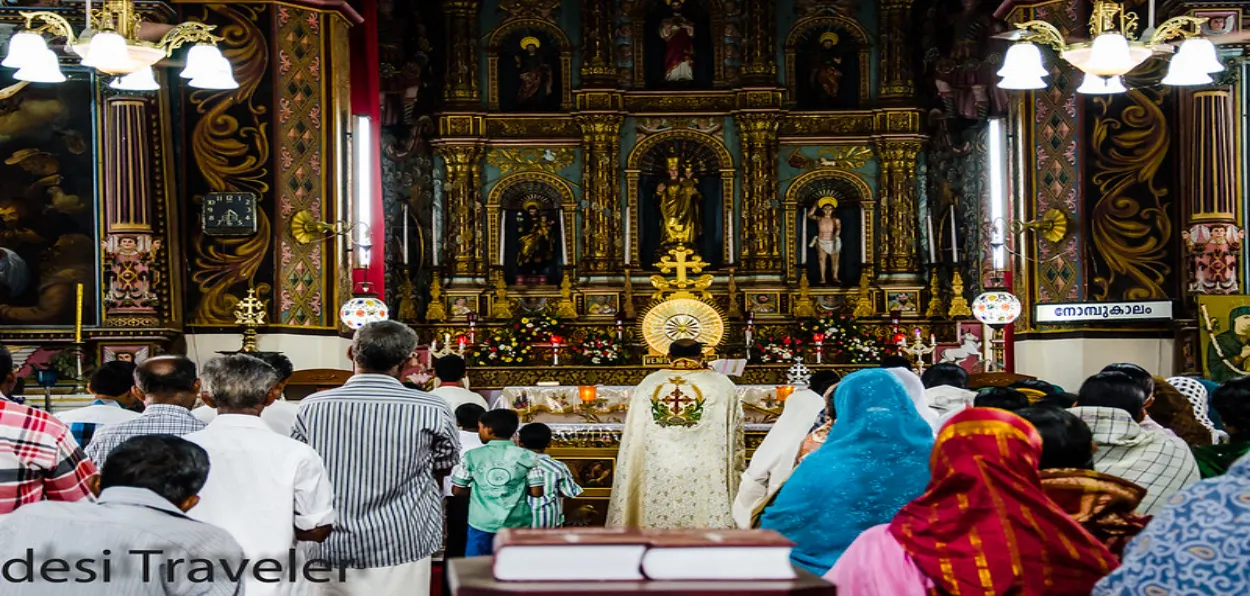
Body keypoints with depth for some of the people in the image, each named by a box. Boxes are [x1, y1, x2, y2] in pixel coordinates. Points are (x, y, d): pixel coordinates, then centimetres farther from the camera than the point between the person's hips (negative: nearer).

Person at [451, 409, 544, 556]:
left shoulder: (472, 456, -3)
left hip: (482, 522, 0)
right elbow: (537, 492, -5)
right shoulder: (527, 457, -3)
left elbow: (457, 490, 2)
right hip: (516, 523, 0)